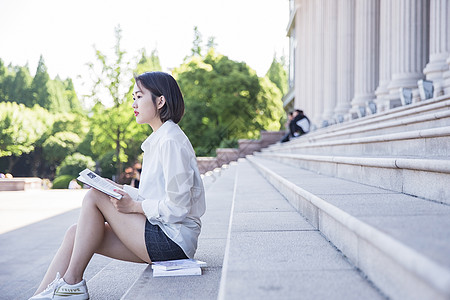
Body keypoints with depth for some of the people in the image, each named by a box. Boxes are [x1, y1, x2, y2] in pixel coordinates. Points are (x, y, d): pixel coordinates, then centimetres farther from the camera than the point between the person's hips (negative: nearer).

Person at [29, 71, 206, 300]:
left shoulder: (171, 142, -14)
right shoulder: (159, 140, 17)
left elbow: (176, 207, -19)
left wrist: (133, 206, -11)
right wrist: (120, 190, 6)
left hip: (173, 241, -9)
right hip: (162, 233, 9)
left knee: (94, 197, -11)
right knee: (75, 234, -2)